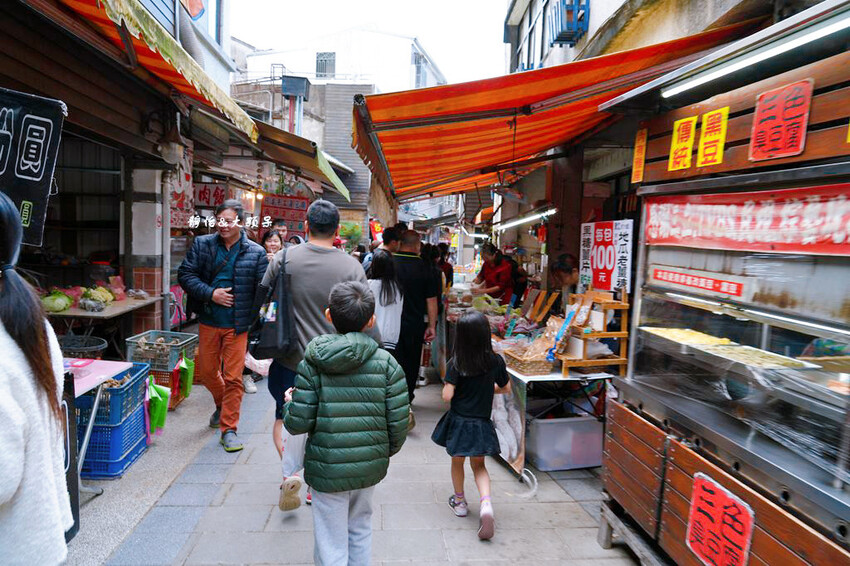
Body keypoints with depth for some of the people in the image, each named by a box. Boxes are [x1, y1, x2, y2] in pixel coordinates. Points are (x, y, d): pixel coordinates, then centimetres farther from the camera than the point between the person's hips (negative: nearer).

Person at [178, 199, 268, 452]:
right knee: (207, 370, 17)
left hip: (237, 324, -3)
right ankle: (222, 405, 46)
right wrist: (210, 293, -13)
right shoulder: (202, 245, 2)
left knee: (233, 377, 0)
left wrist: (255, 323, -20)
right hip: (208, 322, 3)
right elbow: (185, 275, -1)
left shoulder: (256, 253, -5)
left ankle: (229, 429, 13)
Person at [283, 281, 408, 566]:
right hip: (370, 467, 2)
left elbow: (298, 423, -13)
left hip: (328, 471, -2)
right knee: (360, 529, 26)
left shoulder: (312, 363, -13)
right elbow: (398, 422, -8)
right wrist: (388, 451, 12)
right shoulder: (386, 363, -9)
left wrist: (288, 403, 9)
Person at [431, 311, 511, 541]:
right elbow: (506, 388, 3)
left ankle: (459, 502, 40)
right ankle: (486, 503, -3)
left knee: (457, 462, 22)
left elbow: (446, 396, -18)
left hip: (458, 422, -1)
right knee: (479, 466, 19)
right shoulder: (496, 362, -11)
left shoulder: (456, 364, -18)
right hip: (482, 424, 2)